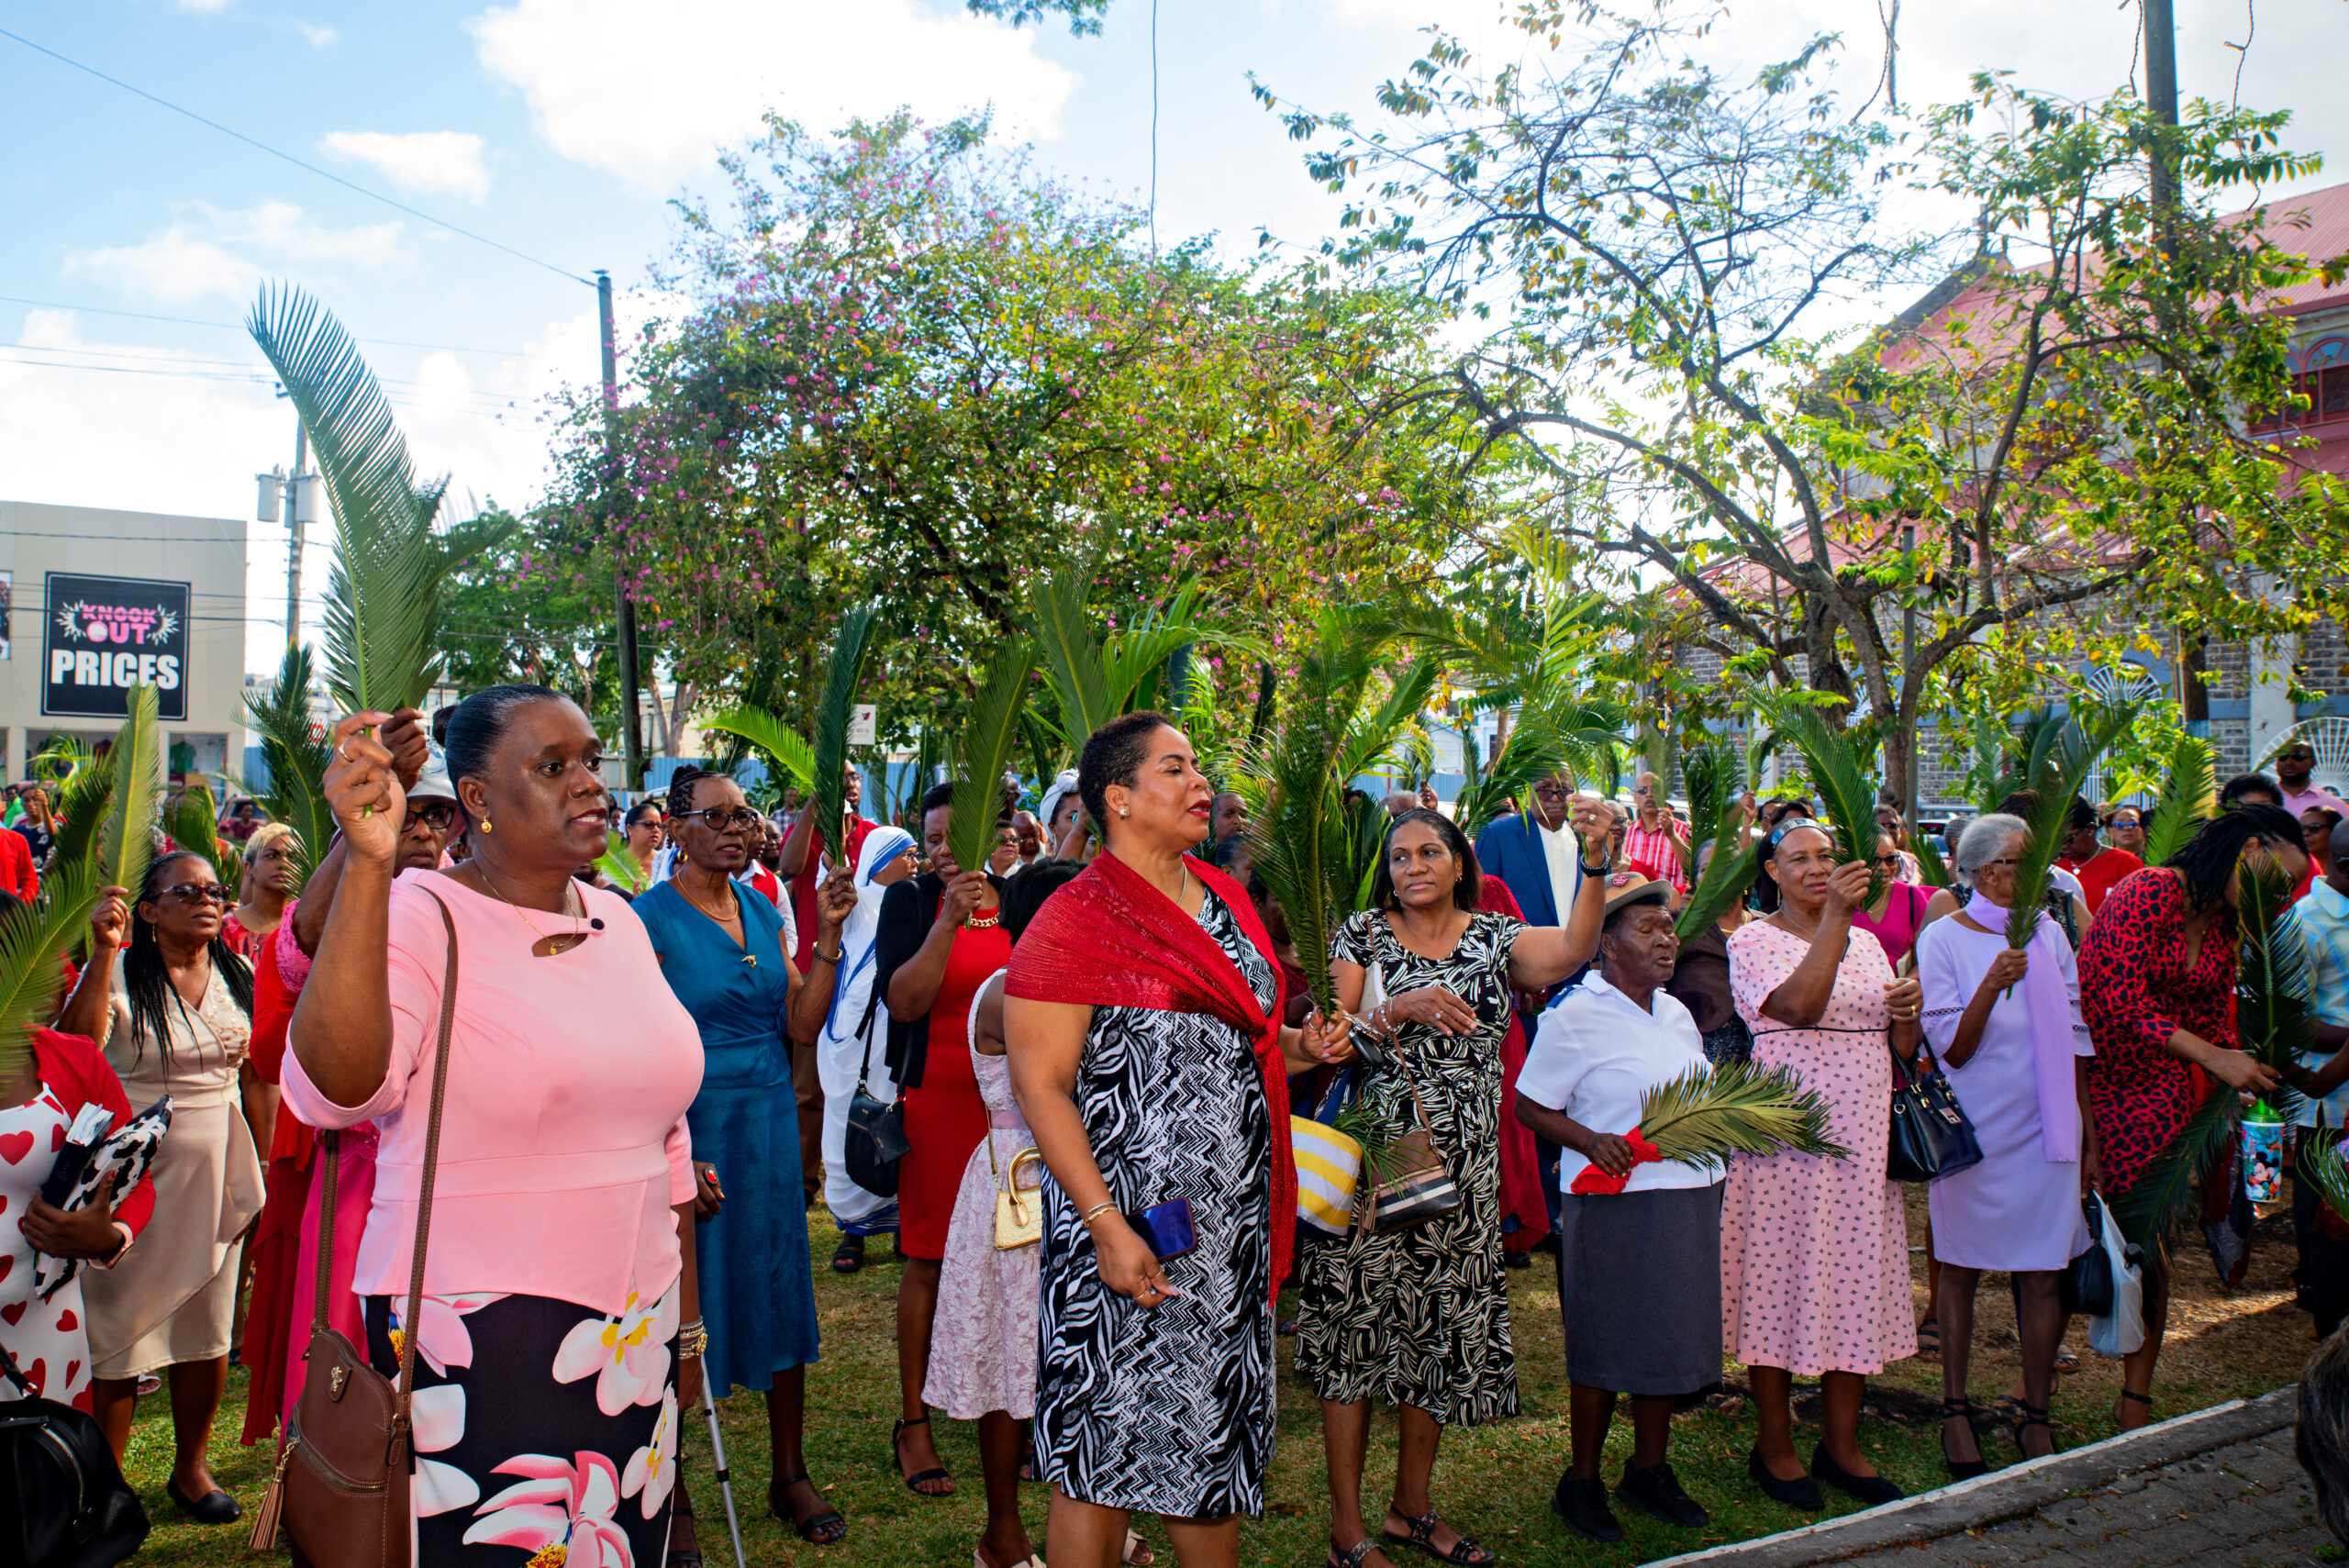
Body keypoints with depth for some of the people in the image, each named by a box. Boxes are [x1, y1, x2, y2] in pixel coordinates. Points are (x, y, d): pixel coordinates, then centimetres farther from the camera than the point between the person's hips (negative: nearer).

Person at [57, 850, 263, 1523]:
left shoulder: (237, 975, 5)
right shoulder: (120, 973, -9)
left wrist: (258, 1164, 11)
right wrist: (103, 953, -31)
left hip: (215, 1168, 4)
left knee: (207, 1327, 10)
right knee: (120, 1324, 2)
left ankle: (190, 1468, 26)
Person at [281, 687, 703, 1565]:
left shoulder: (619, 923, 8)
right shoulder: (421, 915, -9)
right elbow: (333, 1091, -29)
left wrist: (687, 1323, 18)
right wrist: (367, 861, -33)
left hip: (634, 1343, 6)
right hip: (478, 1350, -5)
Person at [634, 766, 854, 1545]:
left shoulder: (761, 909, 8)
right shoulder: (652, 917, -10)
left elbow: (801, 1025, 5)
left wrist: (829, 936, -5)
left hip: (770, 1123, 6)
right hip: (689, 1126, -5)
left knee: (782, 1295, 11)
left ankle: (790, 1475, 25)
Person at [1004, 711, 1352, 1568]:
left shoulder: (1225, 896, 11)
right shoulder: (1073, 920, -12)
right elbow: (1040, 1086, -16)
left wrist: (1301, 1047, 3)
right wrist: (1108, 1228, -22)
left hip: (1235, 1223, 7)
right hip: (1132, 1224, -7)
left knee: (1218, 1430, 17)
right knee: (1109, 1444, 3)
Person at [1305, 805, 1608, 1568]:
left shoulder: (1495, 939, 6)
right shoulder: (1362, 935, 2)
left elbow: (1571, 950, -14)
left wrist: (1593, 865, -29)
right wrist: (1401, 1010, -23)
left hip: (1462, 1172, 3)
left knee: (1441, 1333, 11)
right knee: (1358, 1330, 0)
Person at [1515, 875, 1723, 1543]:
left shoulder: (1675, 1013, 13)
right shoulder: (1575, 1017, -9)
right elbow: (1531, 1105, -7)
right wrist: (1590, 1141, -20)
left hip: (1688, 1198, 7)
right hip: (1614, 1205, -6)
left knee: (1669, 1338, 14)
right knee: (1605, 1348, 3)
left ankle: (1650, 1469, 30)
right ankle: (1581, 1482, 19)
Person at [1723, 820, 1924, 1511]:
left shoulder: (1865, 942, 14)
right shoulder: (1752, 941, -3)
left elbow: (1902, 1047, 15)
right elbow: (1800, 1006, -22)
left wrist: (1909, 1011, -7)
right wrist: (1836, 917, -24)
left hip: (1863, 1137, 5)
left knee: (1855, 1280, 9)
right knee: (1782, 1280, 0)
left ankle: (1842, 1445, 23)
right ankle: (1774, 1447, 15)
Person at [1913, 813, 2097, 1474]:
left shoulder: (2048, 934, 7)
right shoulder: (1943, 939, -5)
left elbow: (2074, 1041, 12)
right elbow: (1951, 1049, -10)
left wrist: (2089, 1139, 11)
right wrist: (1991, 987, -26)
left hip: (2046, 1129, 3)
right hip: (1973, 1133, -3)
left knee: (2045, 1274, 2)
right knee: (1960, 1270, 6)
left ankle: (2036, 1417, 16)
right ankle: (1955, 1410, 19)